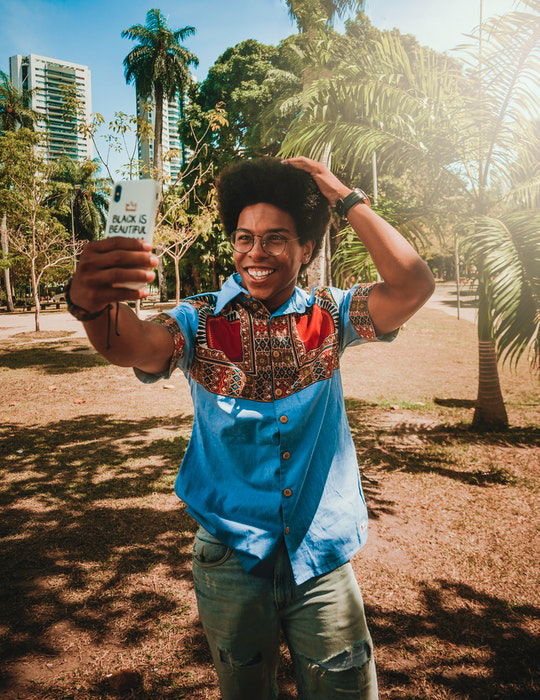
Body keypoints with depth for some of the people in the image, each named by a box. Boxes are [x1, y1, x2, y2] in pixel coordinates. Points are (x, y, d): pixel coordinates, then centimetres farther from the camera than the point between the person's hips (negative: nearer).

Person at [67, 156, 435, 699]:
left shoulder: (329, 315, -3)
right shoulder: (202, 322, -7)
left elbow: (413, 285, -17)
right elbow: (135, 346, -26)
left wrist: (346, 197, -15)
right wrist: (92, 304, -48)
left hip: (321, 560, 0)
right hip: (231, 558, 1)